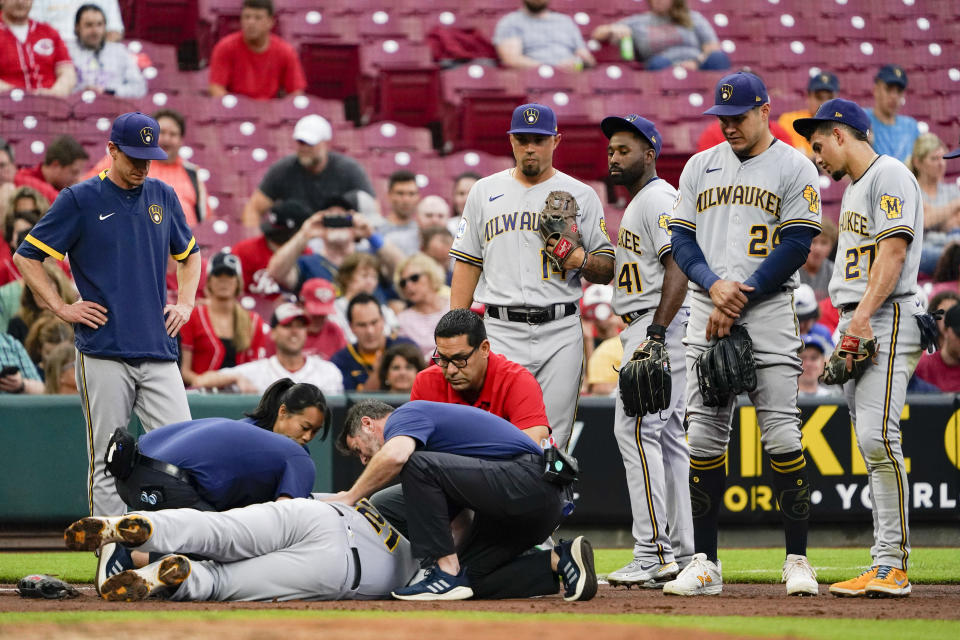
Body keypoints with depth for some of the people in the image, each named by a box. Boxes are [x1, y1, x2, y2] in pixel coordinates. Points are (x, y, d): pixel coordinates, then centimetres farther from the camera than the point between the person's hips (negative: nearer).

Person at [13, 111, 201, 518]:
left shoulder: (163, 197, 14)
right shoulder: (80, 200, 0)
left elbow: (189, 255, 29)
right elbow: (26, 256, 2)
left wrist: (185, 303, 14)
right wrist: (62, 308, -4)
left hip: (159, 350, 4)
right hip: (104, 355, -4)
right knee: (107, 462, -2)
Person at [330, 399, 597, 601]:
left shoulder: (404, 416, 0)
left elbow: (394, 455, -25)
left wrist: (350, 497, -11)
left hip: (531, 479, -10)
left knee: (417, 465, -18)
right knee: (471, 578, 11)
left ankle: (448, 574, -14)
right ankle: (561, 560, 6)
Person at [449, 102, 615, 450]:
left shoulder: (581, 196, 9)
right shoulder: (485, 192, 12)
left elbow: (608, 270, 9)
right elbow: (466, 265, 13)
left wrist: (581, 259, -13)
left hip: (560, 333, 0)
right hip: (501, 331, 0)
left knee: (553, 443, -2)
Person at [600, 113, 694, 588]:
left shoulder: (659, 198, -11)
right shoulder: (638, 204, 22)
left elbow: (679, 268, -21)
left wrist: (655, 334, -27)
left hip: (660, 326, -11)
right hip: (646, 331, 11)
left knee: (636, 429, -14)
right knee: (668, 436, 10)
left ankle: (654, 554, -17)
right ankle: (681, 554, 11)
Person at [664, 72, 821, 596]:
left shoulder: (794, 169, 1)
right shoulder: (700, 167, 15)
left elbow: (795, 247, -7)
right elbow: (681, 239, 10)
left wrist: (739, 301, -12)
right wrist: (716, 287, -9)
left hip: (768, 315, -4)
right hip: (706, 316, 4)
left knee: (781, 435, -10)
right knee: (704, 437, 1)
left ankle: (797, 561, -5)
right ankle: (704, 566, 5)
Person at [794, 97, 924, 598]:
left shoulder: (890, 176, -7)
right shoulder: (854, 186, 24)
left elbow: (893, 251, -18)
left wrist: (864, 314, -25)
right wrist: (848, 326, 14)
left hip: (888, 318, -10)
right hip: (855, 325, 10)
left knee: (877, 434, -17)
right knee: (871, 444, 6)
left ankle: (892, 565, -19)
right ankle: (884, 569, 5)